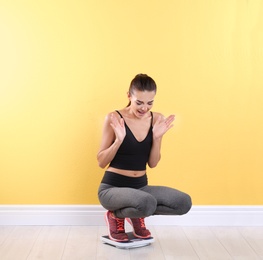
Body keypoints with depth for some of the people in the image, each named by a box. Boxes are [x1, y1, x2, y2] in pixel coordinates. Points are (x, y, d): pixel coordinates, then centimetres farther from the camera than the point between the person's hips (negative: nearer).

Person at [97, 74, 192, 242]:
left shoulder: (157, 120, 0)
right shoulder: (114, 118, -12)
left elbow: (153, 163, 2)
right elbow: (101, 162, -9)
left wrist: (157, 138, -13)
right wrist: (119, 140, -25)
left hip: (141, 186, 5)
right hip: (113, 187, -5)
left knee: (184, 202, -17)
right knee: (147, 203, -35)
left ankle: (137, 214, 7)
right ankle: (115, 216, -1)